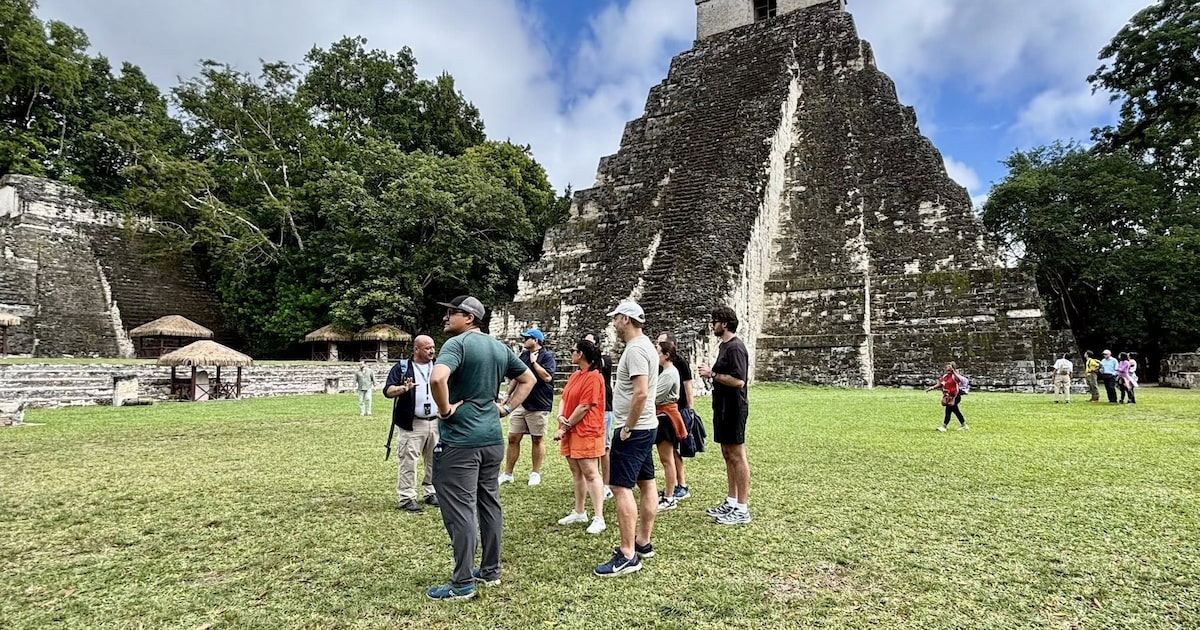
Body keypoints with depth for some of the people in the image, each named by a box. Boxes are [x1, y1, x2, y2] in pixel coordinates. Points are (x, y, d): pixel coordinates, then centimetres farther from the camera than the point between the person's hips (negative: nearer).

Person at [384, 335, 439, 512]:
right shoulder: (402, 368, -1)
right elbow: (387, 390, -10)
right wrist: (403, 388, -29)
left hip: (437, 423, 4)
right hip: (412, 425, -4)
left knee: (435, 460, 10)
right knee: (408, 461, -3)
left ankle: (432, 493, 22)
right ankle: (407, 498, 6)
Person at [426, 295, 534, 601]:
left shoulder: (457, 343, -13)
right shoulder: (499, 348, 11)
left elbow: (437, 378, -32)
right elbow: (528, 379, 20)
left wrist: (445, 411, -16)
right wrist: (507, 408, 13)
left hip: (459, 440, -8)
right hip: (492, 438, 8)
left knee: (460, 511, 1)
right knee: (489, 504, 15)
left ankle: (463, 583, 9)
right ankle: (491, 571, 26)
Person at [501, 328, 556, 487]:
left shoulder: (547, 356, -8)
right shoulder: (524, 355, 12)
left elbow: (547, 377, -22)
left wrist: (534, 361, -15)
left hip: (538, 406, -6)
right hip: (521, 403, 6)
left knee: (537, 440, 6)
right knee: (513, 438, 6)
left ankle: (536, 473, 20)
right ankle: (507, 474, 14)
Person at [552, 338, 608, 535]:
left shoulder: (593, 376, -15)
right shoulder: (574, 375, 14)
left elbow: (584, 407, -18)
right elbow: (564, 398, 13)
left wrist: (565, 427, -12)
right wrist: (560, 416, -8)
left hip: (586, 433, -9)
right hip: (571, 431, 9)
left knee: (590, 474, -7)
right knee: (576, 473, 15)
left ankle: (598, 518, -3)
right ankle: (579, 512, 26)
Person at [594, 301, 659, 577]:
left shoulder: (635, 350, -19)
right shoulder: (645, 345, 13)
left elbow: (641, 393, -28)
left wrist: (627, 428, -19)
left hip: (633, 430, -11)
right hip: (646, 427, 11)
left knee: (621, 487, -9)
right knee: (646, 483, 15)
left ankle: (628, 556, -6)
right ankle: (643, 542, 27)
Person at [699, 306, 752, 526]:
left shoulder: (735, 347, -16)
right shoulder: (725, 346, 15)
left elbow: (739, 381, -24)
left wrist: (713, 374, -17)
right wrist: (711, 374, 7)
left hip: (734, 409, -10)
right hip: (723, 408, 10)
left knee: (737, 456, -4)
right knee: (728, 454, 15)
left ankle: (742, 509, 3)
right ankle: (732, 502, 24)